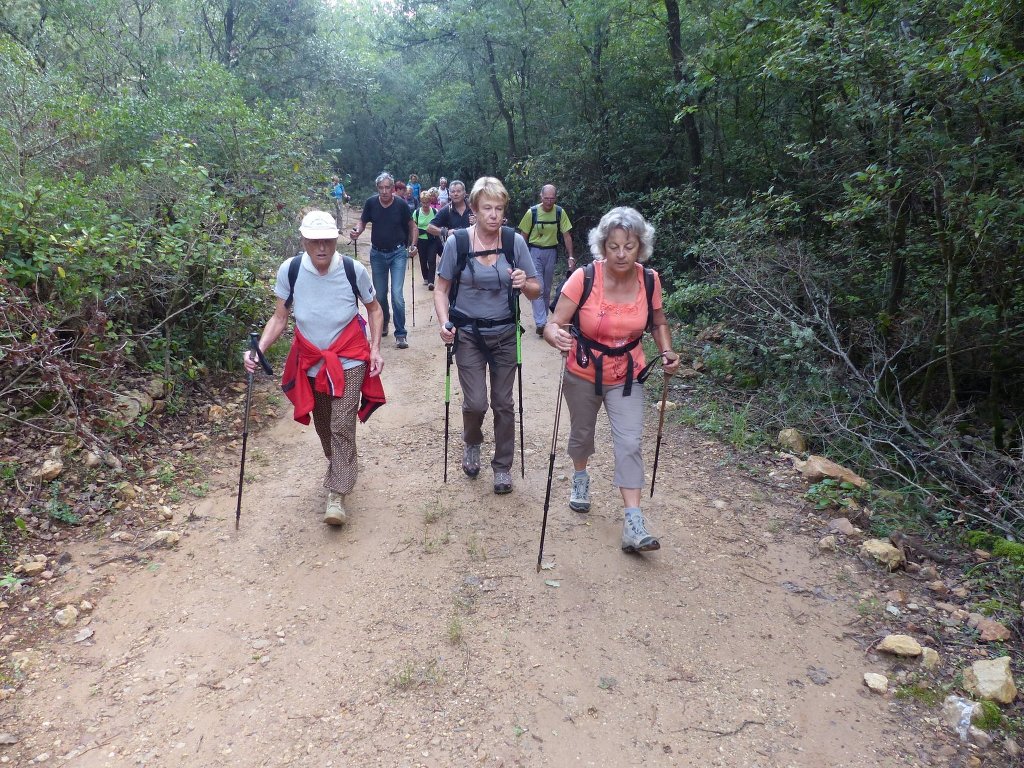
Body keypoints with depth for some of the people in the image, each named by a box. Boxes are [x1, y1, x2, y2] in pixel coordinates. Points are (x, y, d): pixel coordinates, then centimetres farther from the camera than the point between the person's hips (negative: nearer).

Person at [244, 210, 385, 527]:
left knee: (342, 425, -11)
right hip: (311, 361, 3)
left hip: (349, 360, -3)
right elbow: (279, 317, -5)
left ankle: (337, 495, -4)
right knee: (323, 425, 17)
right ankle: (338, 466, 45)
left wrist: (375, 350, -9)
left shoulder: (354, 270, -16)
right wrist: (258, 349, -20)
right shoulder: (289, 270, -13)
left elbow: (374, 309, 0)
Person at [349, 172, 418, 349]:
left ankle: (400, 334, -3)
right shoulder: (371, 203, -6)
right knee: (380, 294, 12)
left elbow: (412, 226, 3)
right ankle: (383, 323, 38)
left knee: (397, 294, -12)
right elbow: (362, 221, 5)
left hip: (398, 253, -3)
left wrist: (413, 245, -9)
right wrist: (357, 231, -16)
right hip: (377, 253, 3)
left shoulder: (401, 205, -10)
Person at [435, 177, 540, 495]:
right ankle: (472, 443, 30)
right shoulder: (457, 242, -11)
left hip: (505, 334, 2)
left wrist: (524, 284, -24)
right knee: (476, 403, -5)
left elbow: (535, 290, -1)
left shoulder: (515, 241, -8)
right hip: (468, 335, -1)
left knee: (503, 403, 8)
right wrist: (444, 322, -19)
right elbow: (441, 289, -2)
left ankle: (503, 466, 27)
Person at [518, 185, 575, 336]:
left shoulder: (560, 213, -6)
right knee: (538, 288, -11)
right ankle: (541, 323, -13)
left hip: (551, 252, 3)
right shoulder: (532, 212, -11)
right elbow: (524, 236, -3)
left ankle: (543, 317, 27)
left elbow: (566, 235, -3)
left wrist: (570, 256, -10)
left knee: (547, 289, 12)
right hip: (534, 251, -3)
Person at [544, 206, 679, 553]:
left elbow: (658, 323, 6)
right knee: (582, 434, 21)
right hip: (583, 375, -1)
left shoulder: (650, 280, -13)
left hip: (626, 376, 1)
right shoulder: (584, 278, -23)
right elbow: (553, 325, -23)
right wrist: (556, 335, -47)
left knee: (629, 443, -9)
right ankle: (580, 478, 53)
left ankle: (633, 524, -7)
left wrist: (667, 351, -12)